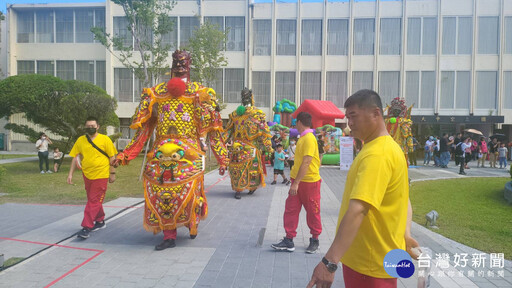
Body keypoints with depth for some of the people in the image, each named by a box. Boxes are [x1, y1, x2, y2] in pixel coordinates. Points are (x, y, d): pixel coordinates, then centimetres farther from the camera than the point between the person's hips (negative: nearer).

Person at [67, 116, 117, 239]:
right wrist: (70, 174, 4)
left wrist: (112, 173, -1)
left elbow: (112, 157, -1)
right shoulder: (80, 140, 3)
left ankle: (86, 227, -1)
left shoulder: (105, 139, -6)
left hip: (101, 175, -5)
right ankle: (100, 221, 34)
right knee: (93, 200, 17)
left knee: (94, 201, -5)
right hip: (87, 175, 5)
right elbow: (75, 157, 8)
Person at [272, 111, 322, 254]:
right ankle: (289, 241, 11)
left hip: (309, 181, -9)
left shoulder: (309, 139, -18)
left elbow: (306, 163, -23)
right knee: (291, 209, 5)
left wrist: (296, 183, -24)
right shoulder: (302, 138, 12)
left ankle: (315, 240, 23)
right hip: (298, 181, 9)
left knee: (312, 212, 7)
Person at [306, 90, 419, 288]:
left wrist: (330, 261, -37)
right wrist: (405, 235, 8)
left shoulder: (376, 156, -23)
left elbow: (357, 210, -34)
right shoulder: (389, 147, 10)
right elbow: (402, 200, 16)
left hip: (370, 264, -9)